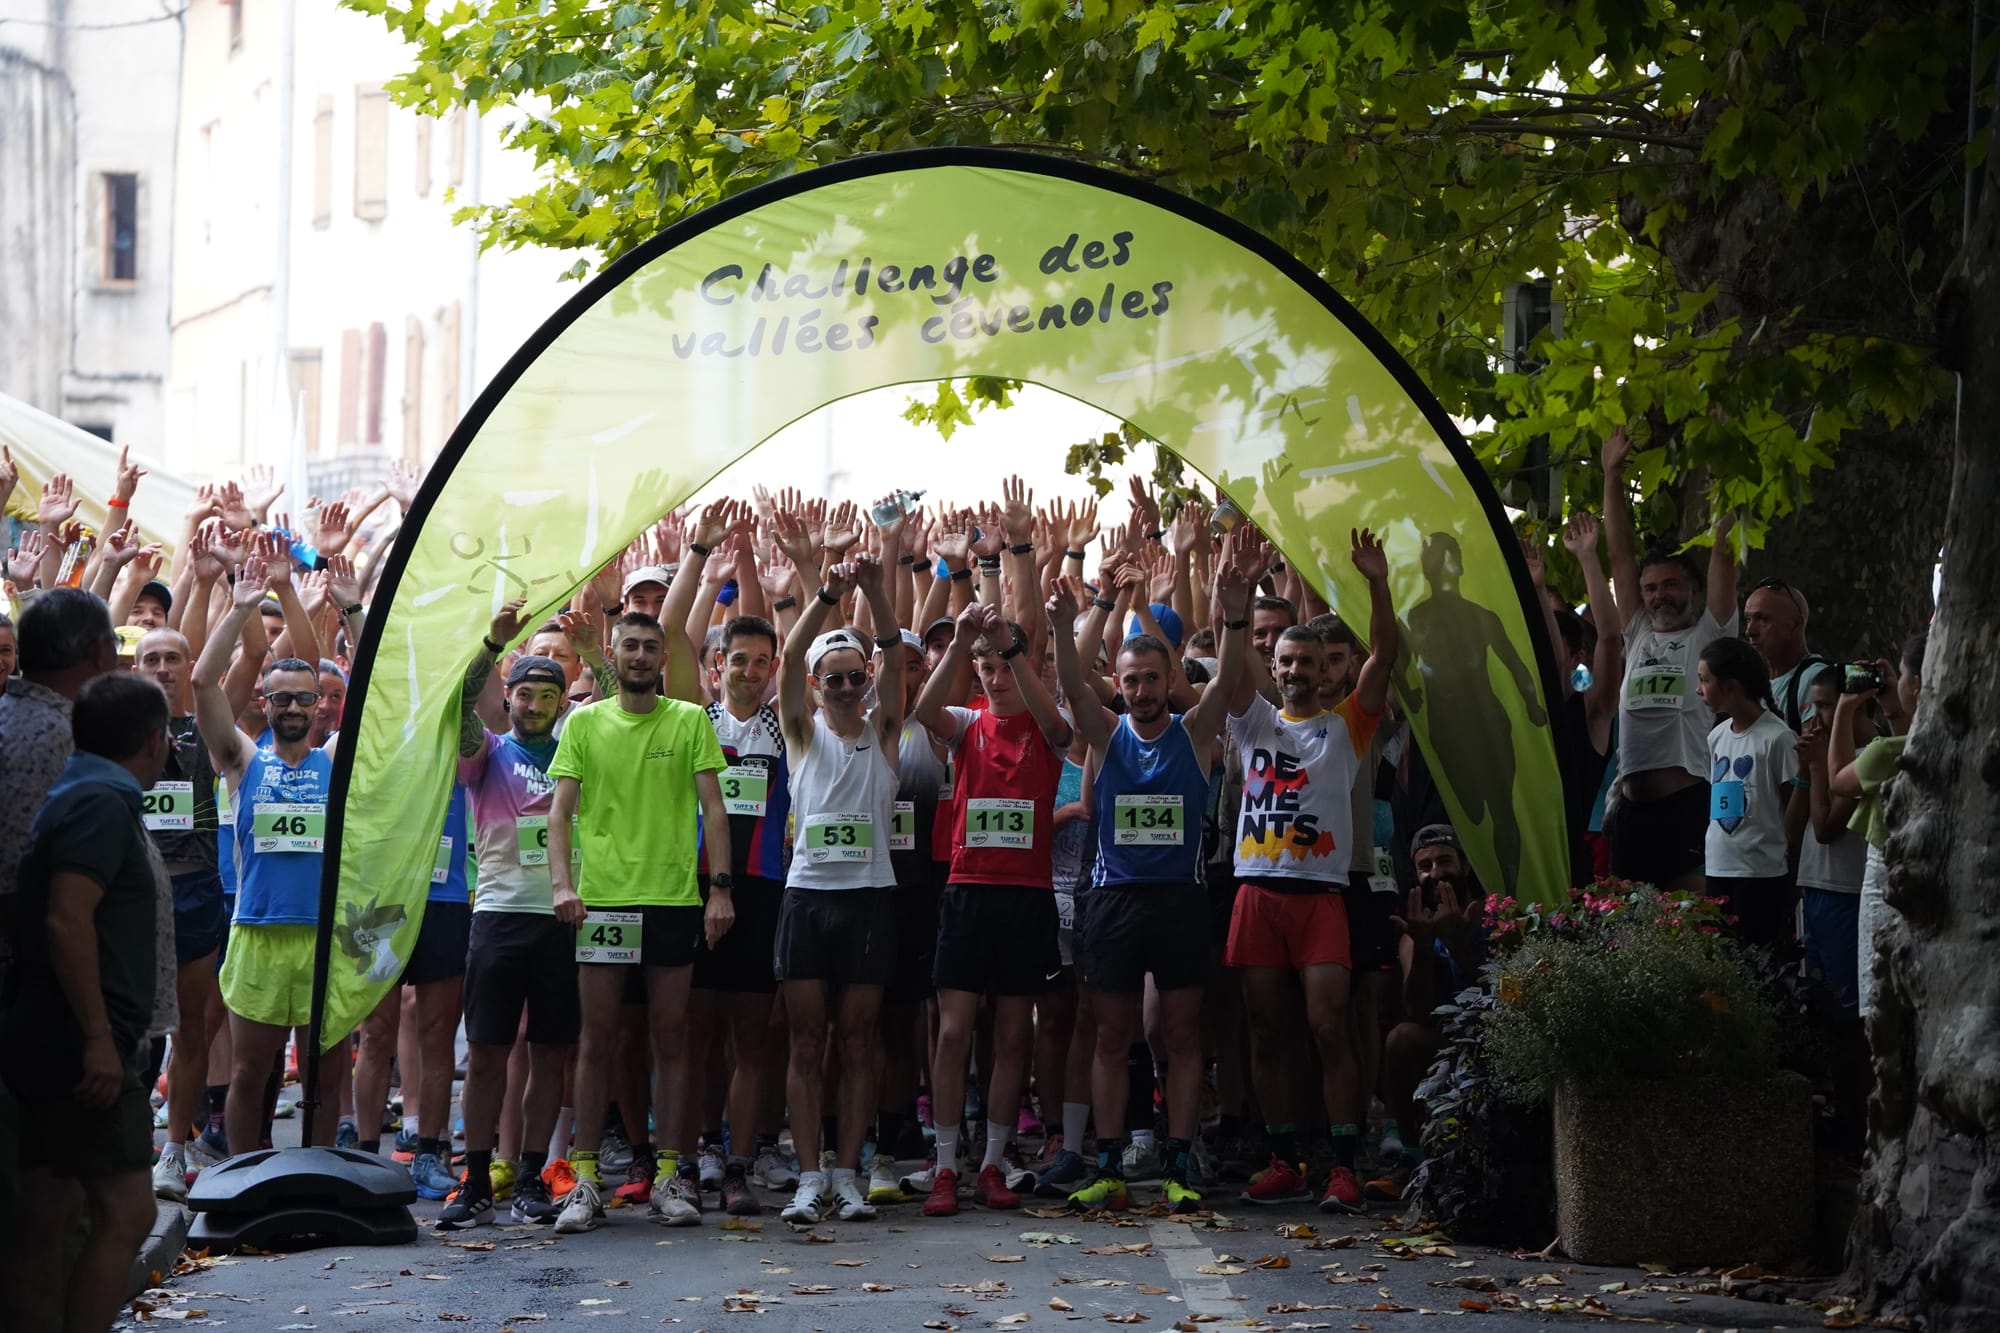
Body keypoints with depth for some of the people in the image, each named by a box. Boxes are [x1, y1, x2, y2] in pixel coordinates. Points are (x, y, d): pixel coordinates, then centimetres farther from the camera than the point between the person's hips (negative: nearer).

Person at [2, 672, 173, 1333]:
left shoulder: (80, 795, 18)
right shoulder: (103, 801, -12)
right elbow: (66, 920, -23)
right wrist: (97, 1037, -23)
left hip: (60, 1047, 10)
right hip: (79, 1048, -10)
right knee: (126, 1213, -12)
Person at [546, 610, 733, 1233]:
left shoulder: (691, 720, 5)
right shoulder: (583, 723, 7)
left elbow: (713, 808, 2)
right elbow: (560, 810, 3)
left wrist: (720, 888, -6)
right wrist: (561, 882, -12)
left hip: (674, 899, 0)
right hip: (601, 899, 0)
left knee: (670, 1037, 4)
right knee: (596, 1037, 2)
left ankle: (668, 1176, 9)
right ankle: (585, 1179, 6)